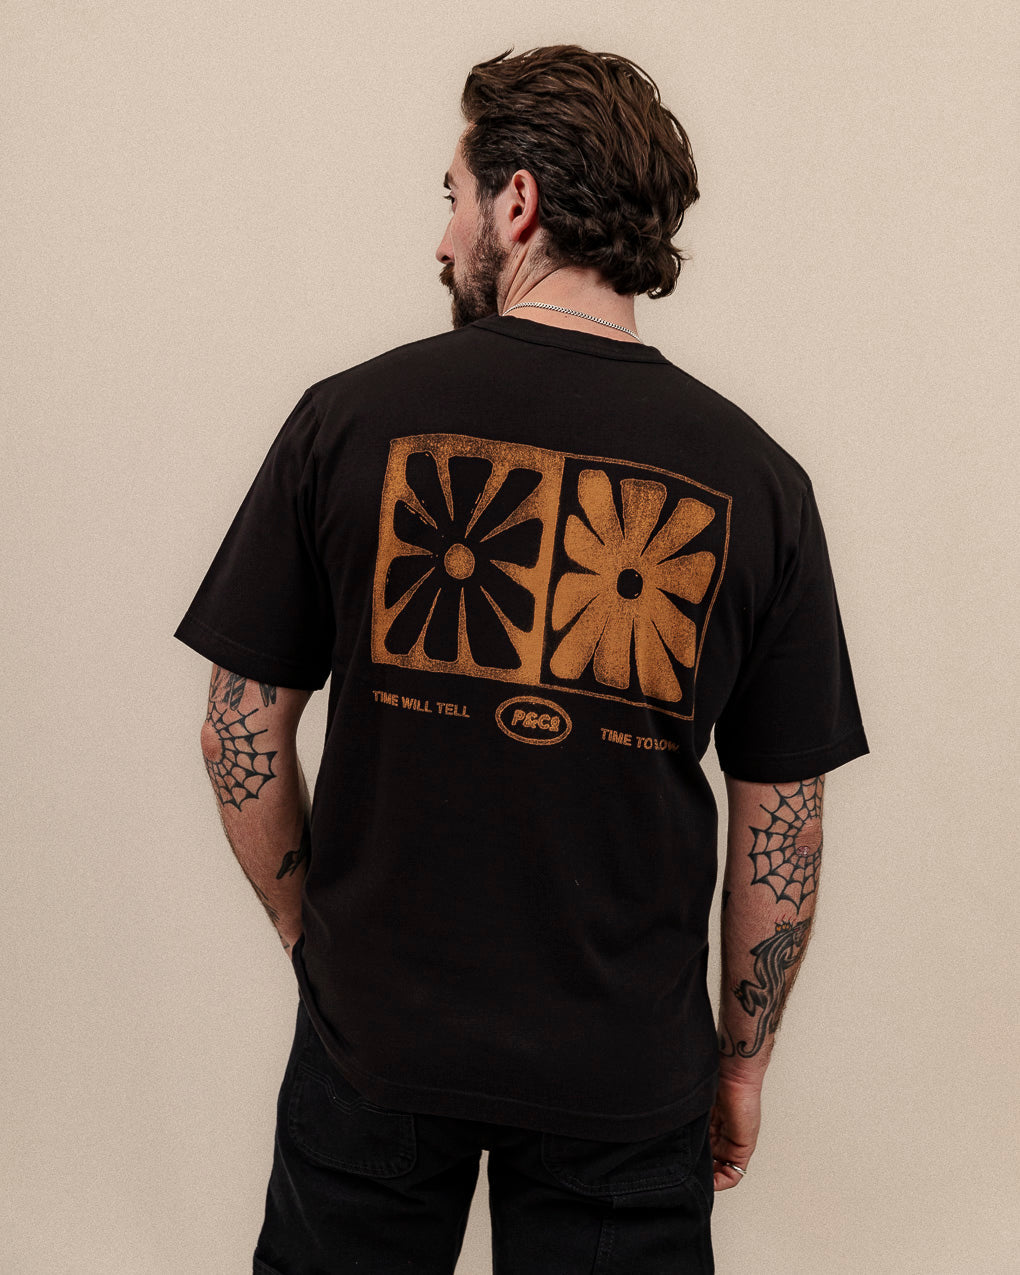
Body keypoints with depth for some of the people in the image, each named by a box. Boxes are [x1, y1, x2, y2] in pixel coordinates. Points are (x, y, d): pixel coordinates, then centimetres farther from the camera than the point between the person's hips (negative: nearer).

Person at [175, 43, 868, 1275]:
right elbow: (782, 822, -4)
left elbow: (242, 733, -5)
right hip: (629, 1067, 1)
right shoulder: (756, 479, -9)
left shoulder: (349, 418, -11)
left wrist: (311, 931, 11)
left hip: (374, 1026, 0)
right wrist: (743, 1055, 10)